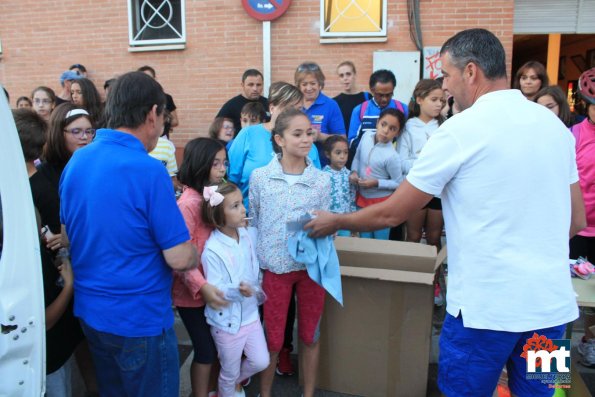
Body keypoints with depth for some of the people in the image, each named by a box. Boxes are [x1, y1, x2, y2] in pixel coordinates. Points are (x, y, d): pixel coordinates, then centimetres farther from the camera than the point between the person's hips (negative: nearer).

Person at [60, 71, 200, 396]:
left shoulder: (76, 161, 0)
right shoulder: (148, 170, -23)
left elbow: (67, 237, 12)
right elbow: (180, 259, -21)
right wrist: (196, 256, 1)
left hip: (89, 311, 7)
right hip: (139, 319, -7)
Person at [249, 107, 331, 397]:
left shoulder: (323, 180, -3)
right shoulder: (259, 177, -5)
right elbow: (253, 225, 3)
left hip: (312, 266, 1)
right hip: (274, 267, -1)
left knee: (310, 336, 14)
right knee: (273, 339, 12)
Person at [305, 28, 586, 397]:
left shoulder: (461, 129, -13)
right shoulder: (554, 123, 6)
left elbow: (392, 213, -7)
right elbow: (577, 220, 13)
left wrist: (335, 221, 8)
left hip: (488, 304, -6)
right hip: (553, 302, 6)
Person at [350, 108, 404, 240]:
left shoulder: (392, 156, -25)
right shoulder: (366, 136, -10)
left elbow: (399, 184, -14)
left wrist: (377, 183, -24)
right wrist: (354, 172, -9)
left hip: (382, 202, -5)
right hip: (362, 197, 5)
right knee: (364, 240, 19)